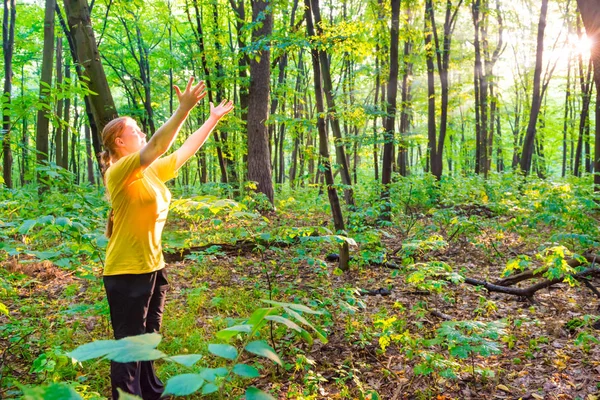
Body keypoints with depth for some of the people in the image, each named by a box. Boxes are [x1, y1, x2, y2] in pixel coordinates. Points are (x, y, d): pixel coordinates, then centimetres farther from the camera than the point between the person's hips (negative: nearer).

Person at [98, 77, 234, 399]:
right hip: (127, 270, -8)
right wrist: (184, 110, -38)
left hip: (153, 265, 9)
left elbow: (186, 150, 15)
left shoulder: (152, 171, 8)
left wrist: (213, 119, 18)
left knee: (148, 337, 21)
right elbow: (156, 145, -30)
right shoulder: (119, 172, -15)